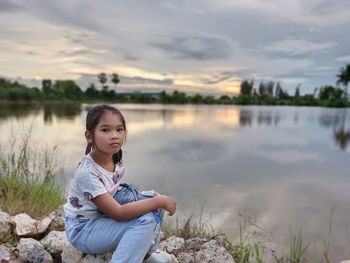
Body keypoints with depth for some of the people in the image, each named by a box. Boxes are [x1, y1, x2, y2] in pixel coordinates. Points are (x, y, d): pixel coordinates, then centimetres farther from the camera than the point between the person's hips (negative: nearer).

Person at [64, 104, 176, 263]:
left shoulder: (115, 159, -7)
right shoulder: (87, 172, -30)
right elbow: (118, 213, -31)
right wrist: (160, 201, -27)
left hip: (103, 217, 8)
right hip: (82, 230, -8)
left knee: (152, 201, 1)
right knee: (146, 221, -24)